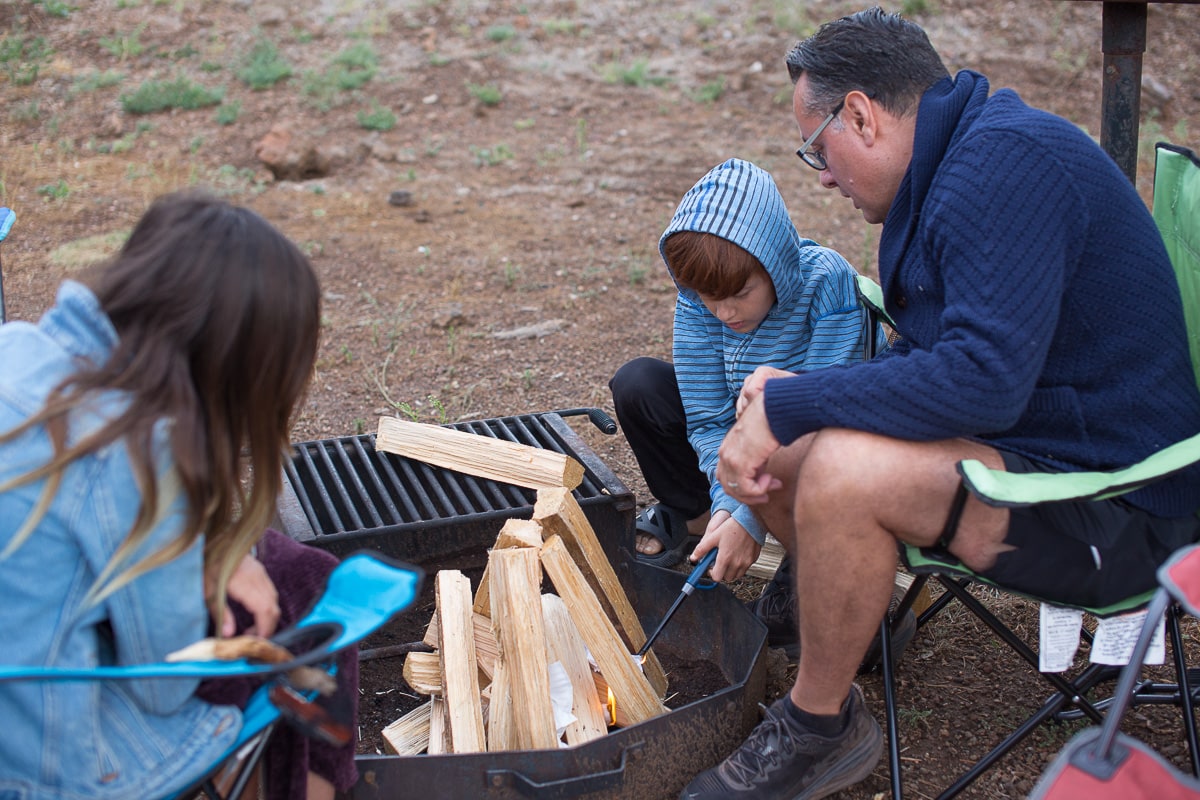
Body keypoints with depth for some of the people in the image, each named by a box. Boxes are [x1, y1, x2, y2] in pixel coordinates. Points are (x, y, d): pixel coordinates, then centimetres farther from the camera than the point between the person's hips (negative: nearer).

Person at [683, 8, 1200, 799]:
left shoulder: (1008, 159, -22)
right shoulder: (964, 159, 11)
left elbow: (984, 378, -32)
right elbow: (937, 352, 18)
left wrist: (788, 405, -23)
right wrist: (799, 390, 1)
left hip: (1112, 500, -10)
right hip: (1030, 440, 10)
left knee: (842, 470, -31)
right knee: (769, 450, 6)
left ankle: (818, 730, -8)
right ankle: (845, 608, 32)